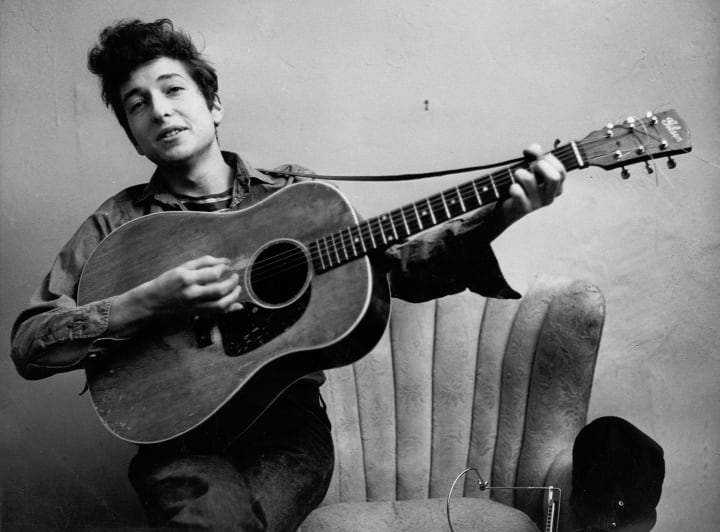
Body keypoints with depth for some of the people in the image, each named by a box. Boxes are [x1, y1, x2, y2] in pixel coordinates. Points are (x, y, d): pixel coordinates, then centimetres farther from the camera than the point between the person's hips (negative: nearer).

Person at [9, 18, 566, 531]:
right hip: (180, 434, -1)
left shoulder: (292, 193, 6)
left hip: (288, 422, 1)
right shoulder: (119, 224, 1)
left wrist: (501, 215, -13)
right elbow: (28, 345, -5)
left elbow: (397, 265, 2)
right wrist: (150, 302, -19)